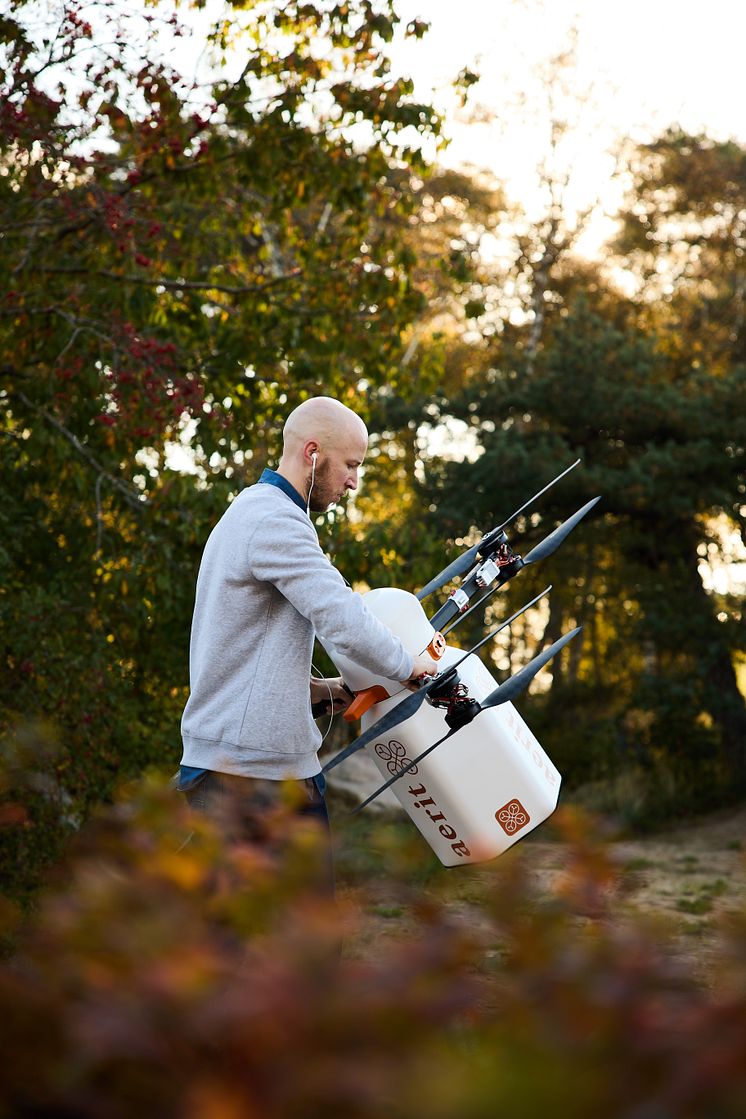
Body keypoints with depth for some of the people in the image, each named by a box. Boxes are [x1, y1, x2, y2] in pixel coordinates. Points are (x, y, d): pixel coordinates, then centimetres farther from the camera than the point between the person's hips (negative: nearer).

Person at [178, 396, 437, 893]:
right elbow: (344, 621, -21)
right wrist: (410, 665, -4)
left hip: (286, 768, 10)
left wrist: (324, 689, 14)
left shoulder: (256, 512, 20)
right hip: (242, 772, -10)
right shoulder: (274, 520, -14)